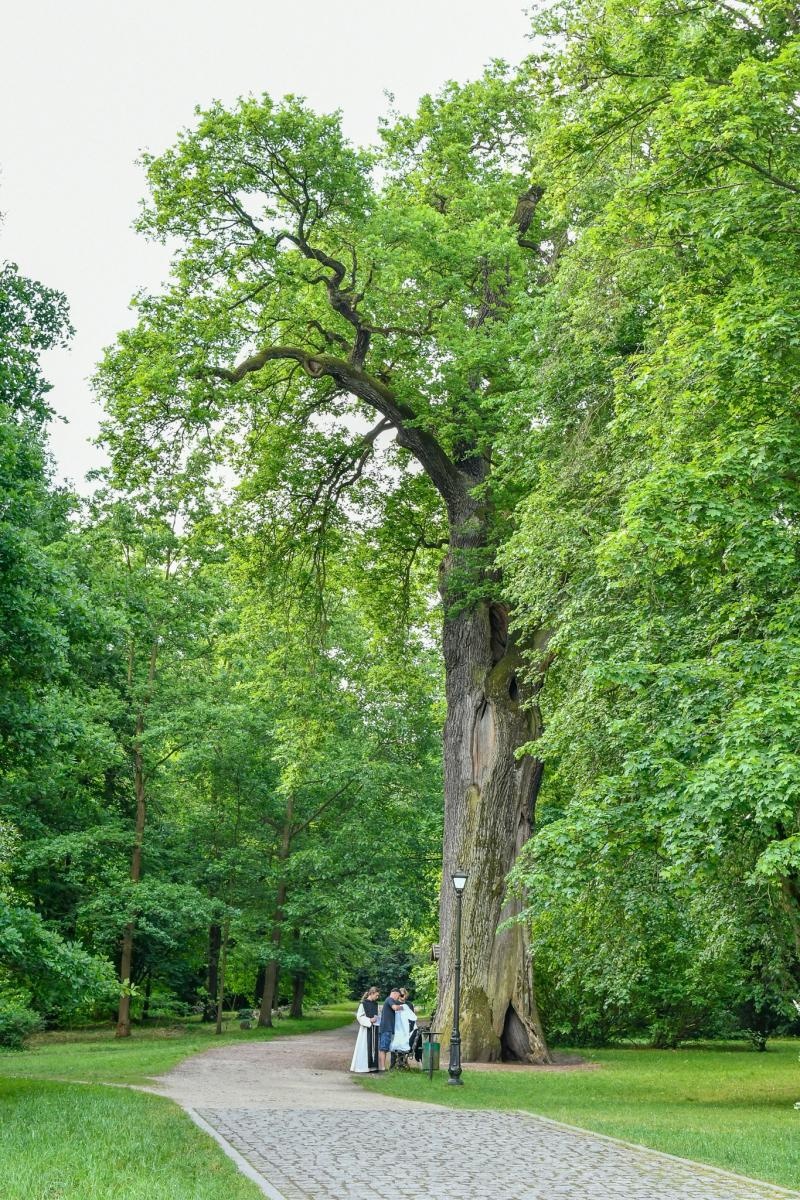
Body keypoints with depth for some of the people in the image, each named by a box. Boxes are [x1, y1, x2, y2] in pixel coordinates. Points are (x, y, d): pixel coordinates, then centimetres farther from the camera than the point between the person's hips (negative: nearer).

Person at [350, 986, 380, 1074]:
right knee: (365, 1046, -6)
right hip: (366, 1029, -7)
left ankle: (372, 1066, 13)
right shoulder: (364, 1003, -9)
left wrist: (377, 1019, 1)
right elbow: (359, 1016, -11)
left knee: (374, 1046, 7)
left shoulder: (375, 1004, 12)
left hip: (374, 1028, 7)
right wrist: (369, 1020, -19)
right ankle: (362, 1067, 0)